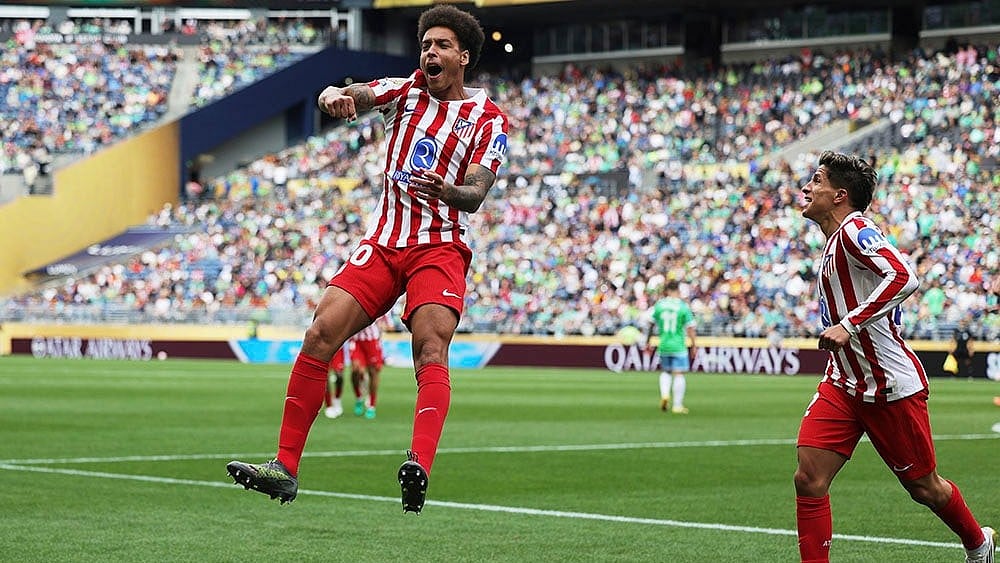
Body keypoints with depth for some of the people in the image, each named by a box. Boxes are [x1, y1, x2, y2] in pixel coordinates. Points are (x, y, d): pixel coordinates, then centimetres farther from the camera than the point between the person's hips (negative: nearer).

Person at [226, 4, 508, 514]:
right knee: (318, 336, -10)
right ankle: (285, 468, -6)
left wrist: (447, 191, -35)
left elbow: (475, 193, -11)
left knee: (431, 348, -26)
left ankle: (420, 469, -45)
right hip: (383, 243, 3)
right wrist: (334, 96, -32)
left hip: (440, 248, -3)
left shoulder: (489, 120, 2)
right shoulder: (405, 91, 12)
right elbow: (355, 96, -6)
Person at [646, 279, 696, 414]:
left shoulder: (659, 305, 0)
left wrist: (649, 340, 21)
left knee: (665, 371, 21)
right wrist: (693, 345, 1)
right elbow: (690, 328, -8)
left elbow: (652, 325, 8)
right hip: (679, 346, -3)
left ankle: (664, 394, -2)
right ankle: (677, 405, 1)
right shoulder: (684, 306, -8)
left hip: (663, 345, 3)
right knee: (678, 374, 1)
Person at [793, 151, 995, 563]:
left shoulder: (854, 230, -16)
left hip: (890, 386, -8)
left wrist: (848, 325, -34)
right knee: (809, 479, -10)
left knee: (923, 487, 7)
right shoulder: (833, 242, 13)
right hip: (843, 385, 8)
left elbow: (904, 277, -31)